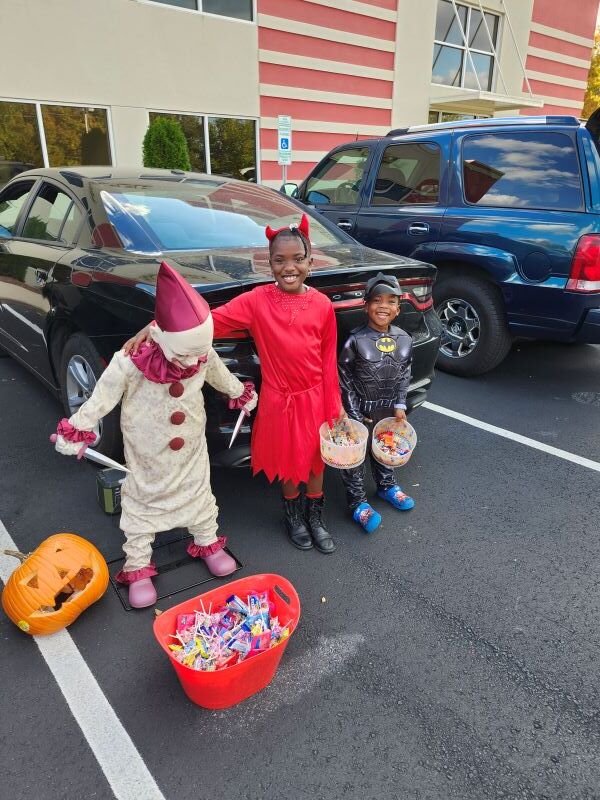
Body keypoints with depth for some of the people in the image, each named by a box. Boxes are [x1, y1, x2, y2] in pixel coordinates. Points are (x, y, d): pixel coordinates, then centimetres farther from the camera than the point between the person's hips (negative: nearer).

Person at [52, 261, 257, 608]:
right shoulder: (131, 362, -31)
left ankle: (208, 543, 42)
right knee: (141, 503, 11)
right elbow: (103, 397, -17)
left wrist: (241, 393, 21)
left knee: (199, 493, 19)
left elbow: (220, 375, 6)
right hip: (148, 454, -3)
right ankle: (138, 566, 28)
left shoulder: (204, 354, -18)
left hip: (192, 447, 3)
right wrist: (76, 430, -14)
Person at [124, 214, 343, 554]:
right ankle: (293, 514, 41)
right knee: (287, 460, 15)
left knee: (316, 457, 15)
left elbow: (329, 362, -2)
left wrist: (334, 407, 1)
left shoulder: (323, 305, -6)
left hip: (315, 398, 1)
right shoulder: (257, 300, -11)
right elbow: (211, 319, -20)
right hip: (278, 399, -1)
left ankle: (316, 517, 39)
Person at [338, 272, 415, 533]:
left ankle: (386, 485, 45)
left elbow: (404, 375, 7)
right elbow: (344, 379, -12)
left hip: (390, 409, 5)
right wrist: (355, 415, -13)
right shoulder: (356, 340, -17)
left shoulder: (404, 339, -3)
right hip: (361, 410, -4)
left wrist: (400, 406, 0)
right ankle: (357, 502, 19)